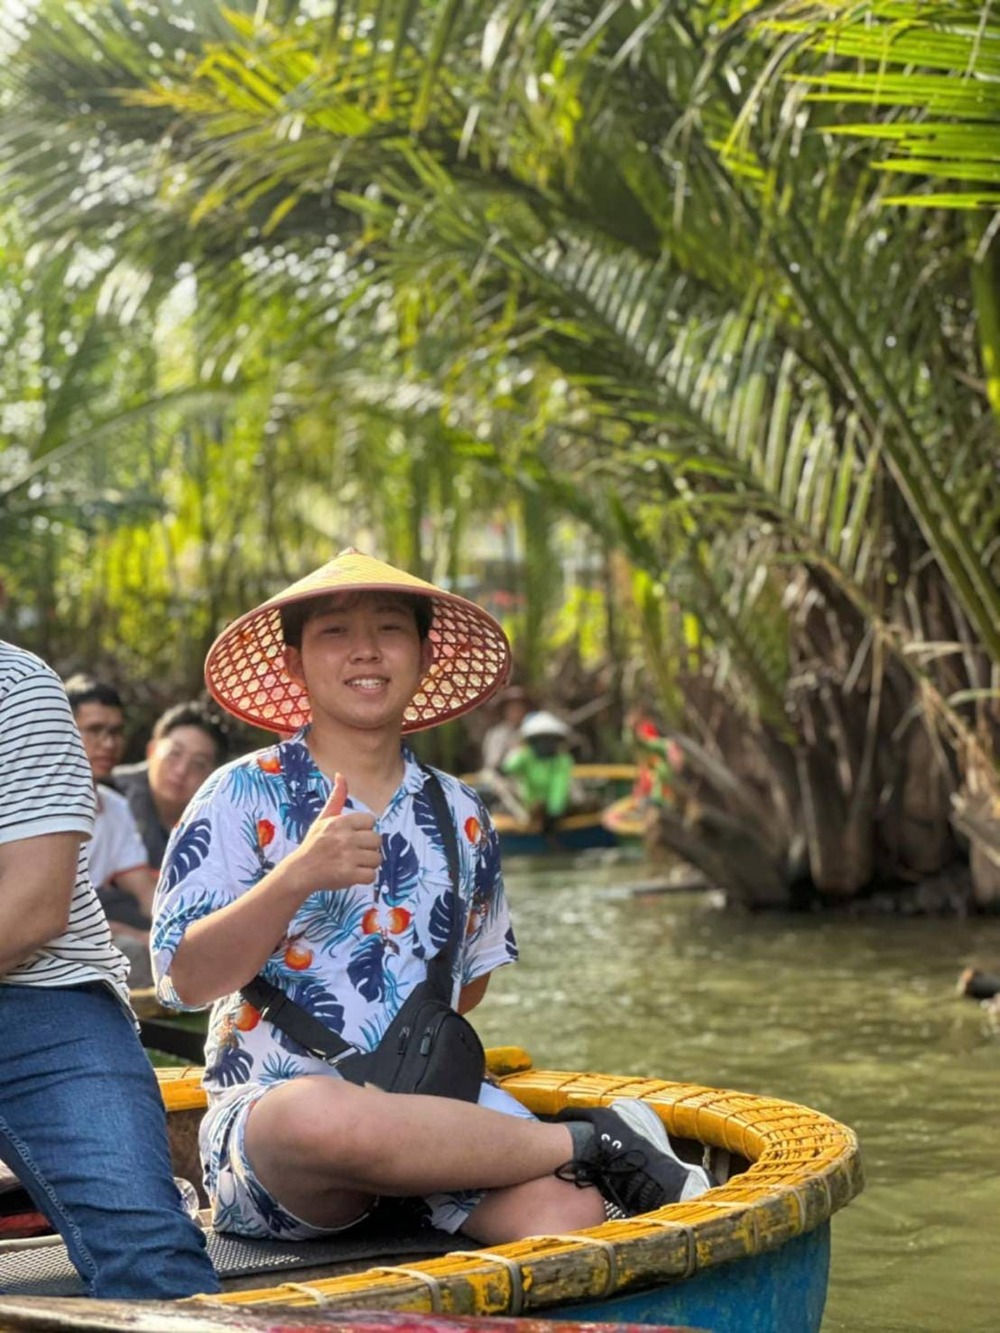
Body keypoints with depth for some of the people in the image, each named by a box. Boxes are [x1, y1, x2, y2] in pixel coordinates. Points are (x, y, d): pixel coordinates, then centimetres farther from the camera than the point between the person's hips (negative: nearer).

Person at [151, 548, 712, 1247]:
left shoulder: (459, 815, 14)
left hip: (431, 1102, 2)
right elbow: (186, 979, -10)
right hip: (272, 1106, -1)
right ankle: (593, 1141, -20)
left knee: (568, 1215, -33)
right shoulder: (245, 796, 1)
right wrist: (297, 878, -22)